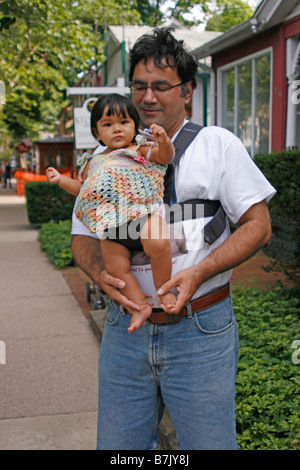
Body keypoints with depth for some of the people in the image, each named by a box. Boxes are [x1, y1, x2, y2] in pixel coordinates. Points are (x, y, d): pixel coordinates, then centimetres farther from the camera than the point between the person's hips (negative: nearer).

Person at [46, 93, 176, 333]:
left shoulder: (141, 151, 10)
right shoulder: (94, 163, 23)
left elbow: (166, 156, -4)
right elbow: (82, 188, 35)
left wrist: (163, 140, -24)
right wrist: (61, 179, 24)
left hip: (142, 213, -5)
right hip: (112, 226, 5)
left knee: (157, 243, -31)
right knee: (116, 268, -7)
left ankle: (164, 289, -9)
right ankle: (140, 304, 10)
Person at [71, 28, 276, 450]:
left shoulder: (216, 144, 2)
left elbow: (258, 226, -2)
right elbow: (83, 235, 12)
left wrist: (199, 272, -17)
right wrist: (101, 275, -11)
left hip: (200, 331, -3)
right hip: (125, 328, 3)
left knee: (208, 442, 6)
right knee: (117, 443, 11)